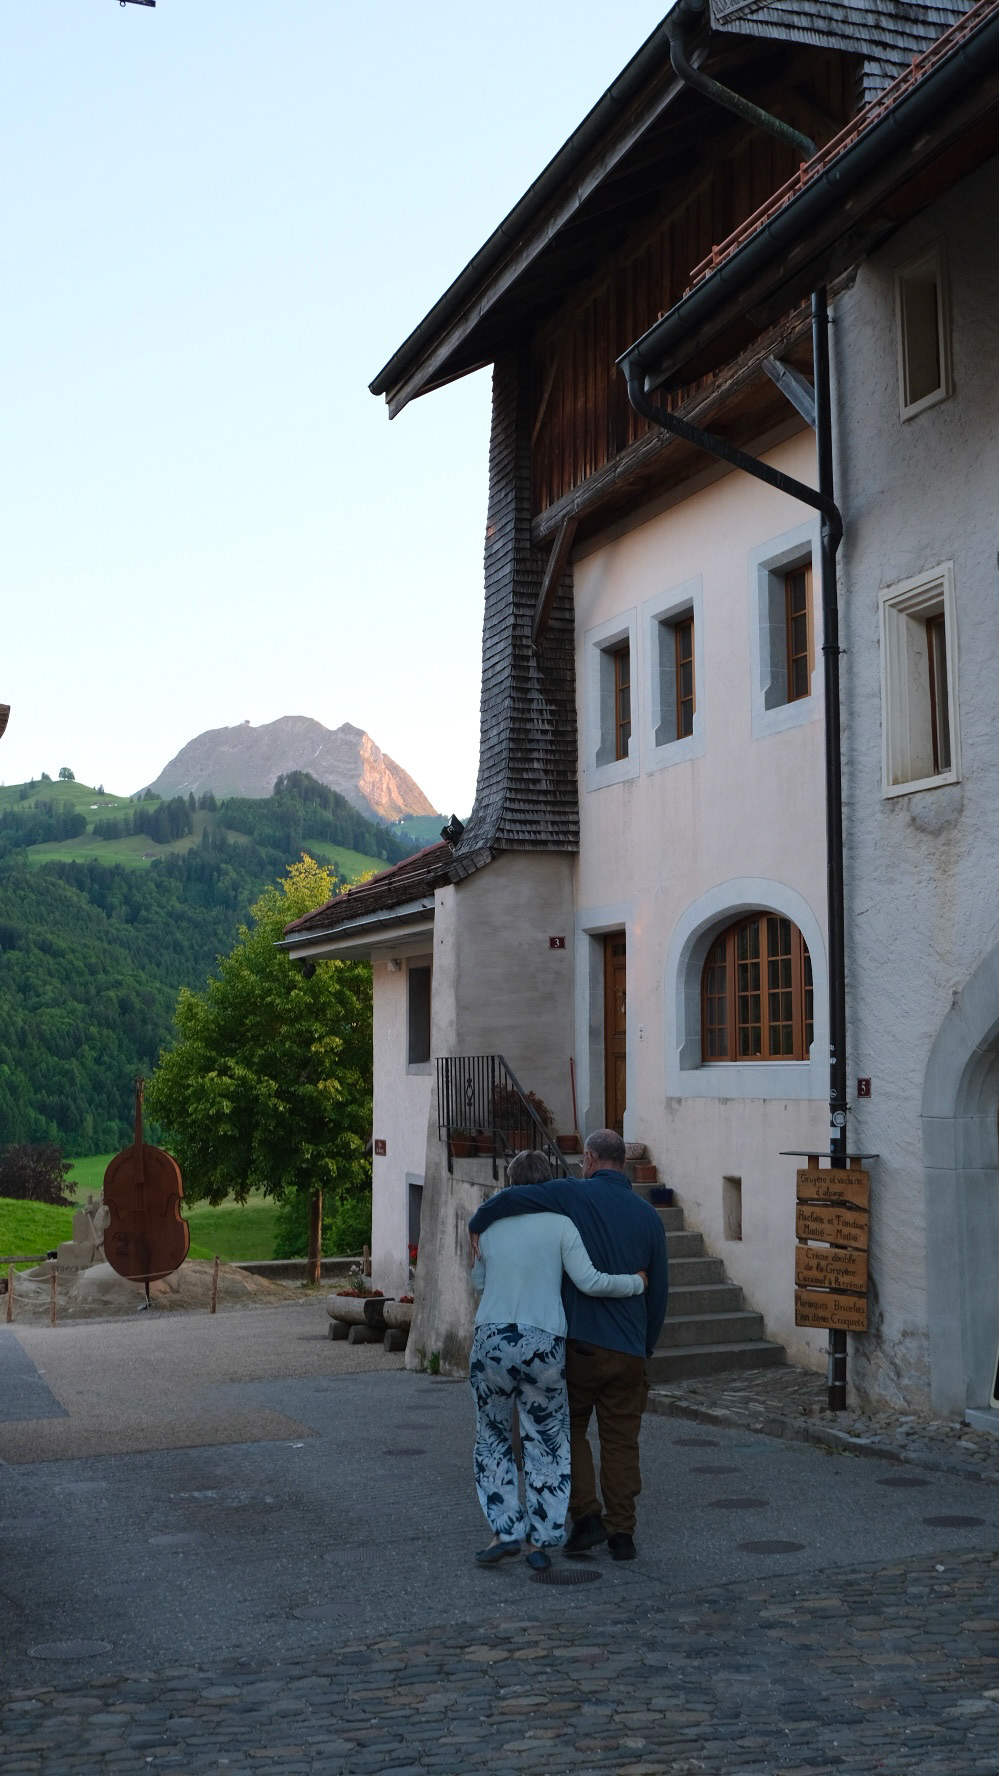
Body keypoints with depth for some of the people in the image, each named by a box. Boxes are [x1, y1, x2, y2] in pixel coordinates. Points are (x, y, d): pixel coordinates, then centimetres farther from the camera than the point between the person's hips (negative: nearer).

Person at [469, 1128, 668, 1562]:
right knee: (620, 1440, 11)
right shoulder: (648, 1214, 7)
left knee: (569, 1428, 14)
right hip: (628, 1349, 3)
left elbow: (511, 1199, -20)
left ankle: (586, 1515, 4)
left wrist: (479, 1225, -1)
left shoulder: (575, 1194, -5)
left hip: (579, 1340, -3)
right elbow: (658, 1290, 11)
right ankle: (622, 1532, 12)